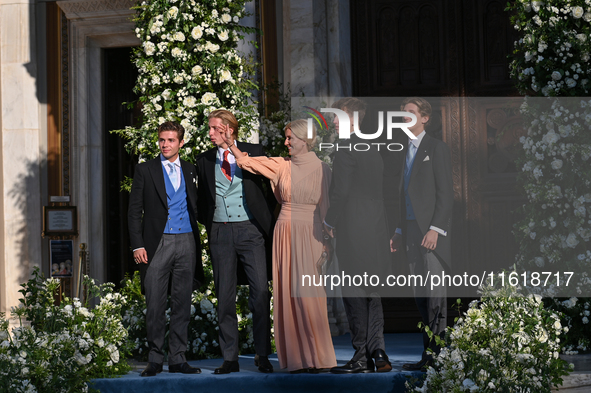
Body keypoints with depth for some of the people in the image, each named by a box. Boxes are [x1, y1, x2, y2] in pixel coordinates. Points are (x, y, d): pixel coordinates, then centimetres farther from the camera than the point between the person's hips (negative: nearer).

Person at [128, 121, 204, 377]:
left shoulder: (190, 171, 12)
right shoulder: (145, 171, 4)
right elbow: (134, 210, 2)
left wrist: (197, 242, 6)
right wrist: (137, 245, -7)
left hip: (186, 241, 3)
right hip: (157, 243, -3)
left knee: (182, 303, 4)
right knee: (155, 305, -3)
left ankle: (177, 359, 10)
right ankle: (155, 359, 6)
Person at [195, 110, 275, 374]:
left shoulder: (253, 152, 4)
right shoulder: (204, 161, 10)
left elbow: (267, 186, 9)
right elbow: (202, 198, 16)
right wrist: (208, 225, 6)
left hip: (250, 230, -2)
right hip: (220, 232, 2)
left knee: (260, 291, -7)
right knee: (225, 296, 3)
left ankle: (262, 355, 1)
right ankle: (230, 358, 9)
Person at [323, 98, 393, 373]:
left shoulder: (346, 149, -10)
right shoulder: (373, 150, 15)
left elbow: (341, 190, -15)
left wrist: (330, 221, -2)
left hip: (353, 231, -8)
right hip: (376, 229, 8)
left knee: (354, 295, -3)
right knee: (372, 293, 12)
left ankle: (362, 357, -1)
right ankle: (378, 353, 9)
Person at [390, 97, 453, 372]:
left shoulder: (436, 148, -4)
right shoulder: (407, 151, 19)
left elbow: (445, 193, -11)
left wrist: (435, 229, -19)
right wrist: (400, 231, 16)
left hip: (431, 229, -8)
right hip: (411, 230, 8)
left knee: (435, 294, -10)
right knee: (420, 295, 7)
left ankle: (437, 356, -10)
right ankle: (427, 355, 10)